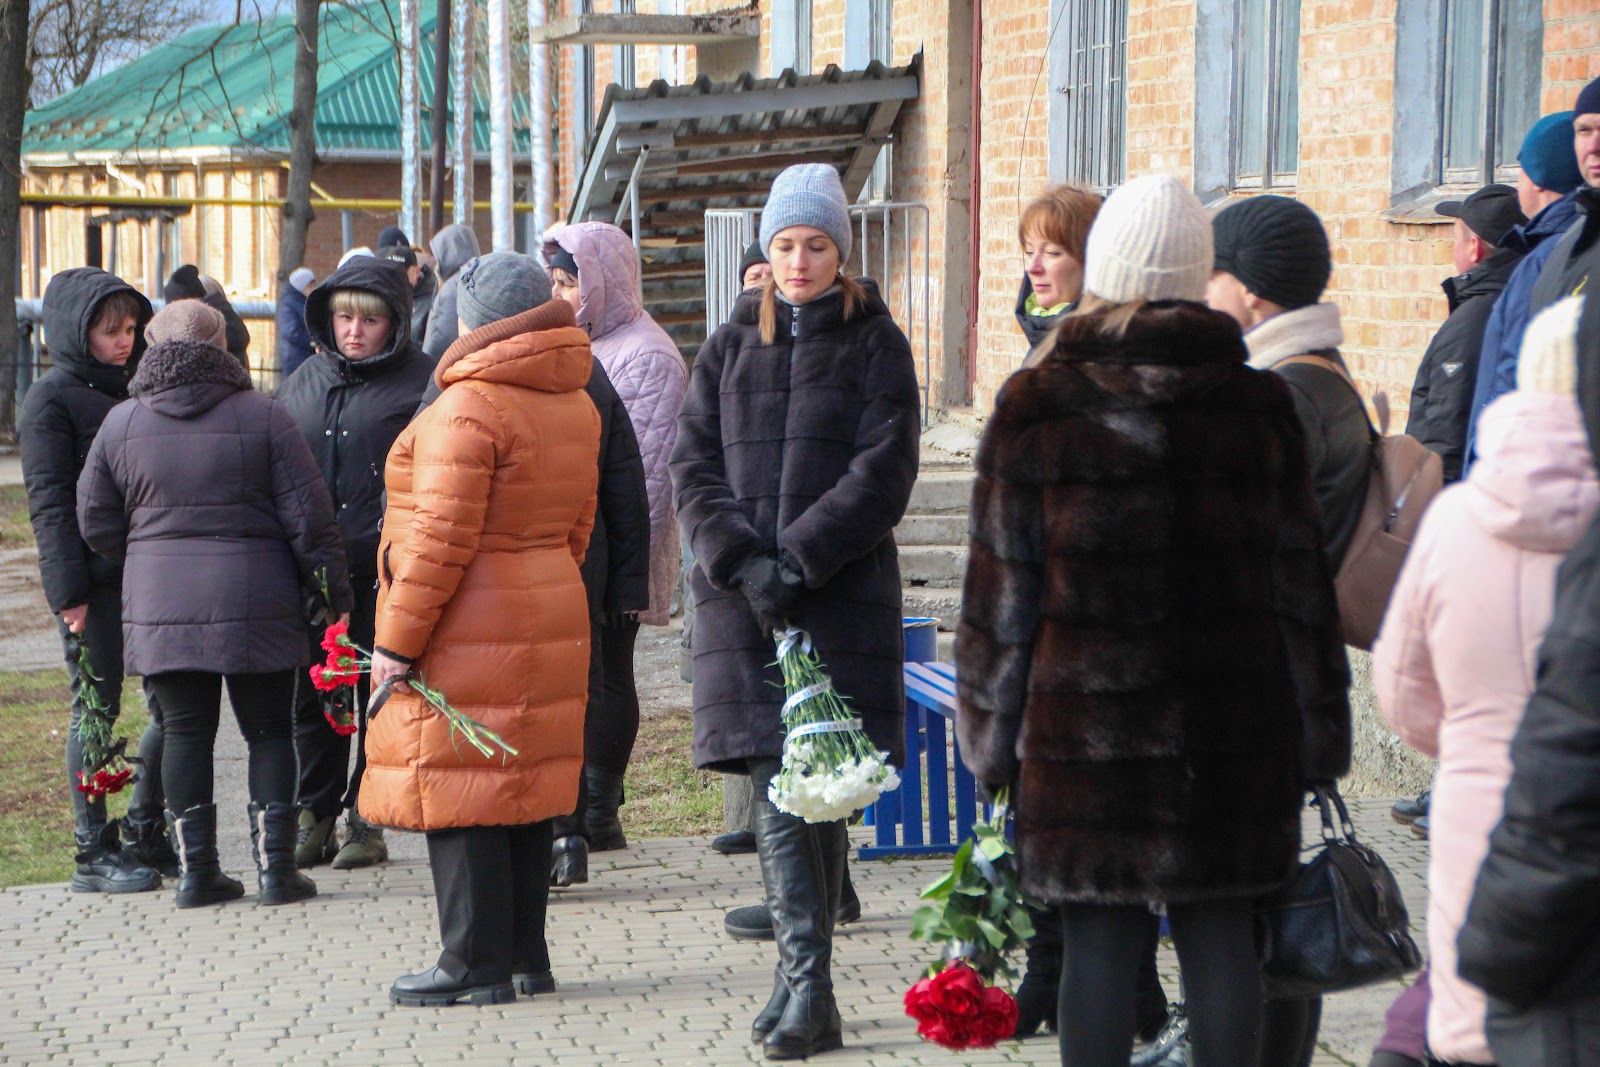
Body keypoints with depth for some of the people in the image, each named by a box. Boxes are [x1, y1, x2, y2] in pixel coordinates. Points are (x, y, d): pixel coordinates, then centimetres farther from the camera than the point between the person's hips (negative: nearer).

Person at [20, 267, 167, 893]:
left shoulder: (136, 389, 15)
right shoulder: (53, 398, -5)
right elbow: (49, 501, -10)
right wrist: (69, 590, -16)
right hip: (94, 582, -7)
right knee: (96, 710, -1)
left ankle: (147, 834, 20)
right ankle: (94, 853, 6)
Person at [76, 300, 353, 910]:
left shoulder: (121, 424, 3)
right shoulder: (263, 416, -5)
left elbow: (96, 522, 8)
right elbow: (308, 517, -6)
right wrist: (332, 590, 2)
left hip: (159, 607, 2)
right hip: (255, 604, -2)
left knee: (185, 733, 8)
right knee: (268, 732, 7)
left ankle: (195, 870, 7)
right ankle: (275, 866, 4)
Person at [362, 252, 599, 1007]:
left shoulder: (466, 410, -16)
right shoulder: (575, 405, 11)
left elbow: (441, 540, -19)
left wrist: (396, 641, -14)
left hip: (467, 633, -8)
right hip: (551, 619, 9)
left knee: (458, 799, -2)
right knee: (525, 789, 13)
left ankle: (477, 965, 1)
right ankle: (526, 958, 19)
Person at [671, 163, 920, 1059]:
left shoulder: (876, 345, 4)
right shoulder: (731, 347, 13)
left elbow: (884, 473, -6)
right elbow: (694, 467, 6)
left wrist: (798, 557, -14)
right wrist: (742, 561, -9)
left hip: (844, 592, -2)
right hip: (743, 597, 2)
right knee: (778, 785, -5)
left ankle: (804, 981, 6)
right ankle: (809, 986, -5)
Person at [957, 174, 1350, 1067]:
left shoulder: (1037, 407, -3)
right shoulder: (1259, 406, 2)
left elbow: (1002, 585, -1)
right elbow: (1300, 581, 5)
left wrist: (991, 727, 6)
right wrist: (1315, 731, 11)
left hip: (1084, 722, -1)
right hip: (1232, 718, 2)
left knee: (1099, 941, 3)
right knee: (1222, 938, 7)